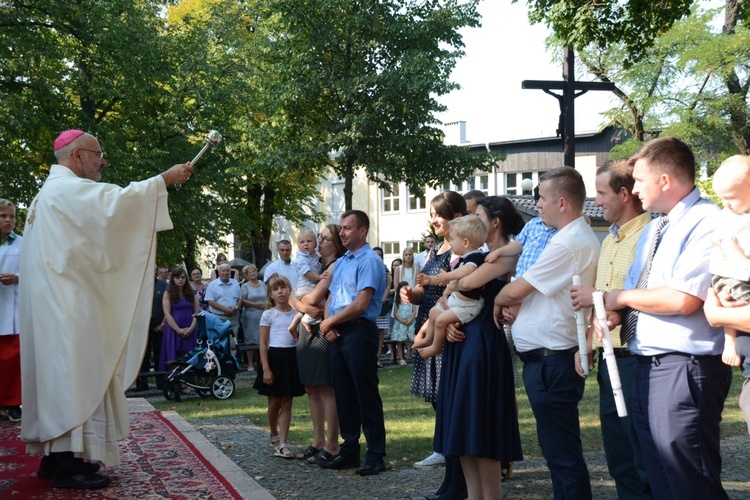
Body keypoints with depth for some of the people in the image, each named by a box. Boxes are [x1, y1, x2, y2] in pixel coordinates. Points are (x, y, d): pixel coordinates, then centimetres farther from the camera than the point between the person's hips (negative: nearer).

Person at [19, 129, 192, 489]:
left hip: (57, 301, 11)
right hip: (68, 303, -11)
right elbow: (116, 201, -29)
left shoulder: (55, 191, 22)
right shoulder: (67, 187, -12)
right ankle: (67, 466, -10)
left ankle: (55, 456, 15)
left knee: (59, 373, 11)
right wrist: (164, 179, -23)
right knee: (75, 375, -10)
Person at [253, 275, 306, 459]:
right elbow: (263, 344, -5)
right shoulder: (268, 315, -5)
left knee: (287, 404, 3)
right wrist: (266, 369, -12)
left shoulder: (296, 313, 5)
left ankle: (282, 444, 4)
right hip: (275, 358, -3)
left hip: (292, 359, 3)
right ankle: (275, 435, 33)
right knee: (274, 404, 9)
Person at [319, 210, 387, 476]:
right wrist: (329, 325, -2)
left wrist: (329, 322, -7)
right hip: (337, 334, 9)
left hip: (359, 331, -9)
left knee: (366, 394, -4)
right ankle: (349, 451, 21)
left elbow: (360, 304, -18)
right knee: (344, 394, 12)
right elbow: (330, 299, 18)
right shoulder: (340, 262, 18)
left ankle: (375, 456, 2)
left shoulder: (369, 261, -11)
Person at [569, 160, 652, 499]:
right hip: (609, 358, 9)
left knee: (645, 461, -1)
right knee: (619, 459, 15)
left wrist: (598, 297, -16)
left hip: (635, 358, -9)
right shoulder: (610, 240, 17)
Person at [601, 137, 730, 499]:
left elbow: (683, 300, -24)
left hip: (683, 369, -9)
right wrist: (613, 314, -1)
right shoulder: (652, 230, 17)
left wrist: (622, 297, -9)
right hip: (647, 368, 10)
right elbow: (634, 289, 21)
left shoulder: (707, 222, -14)